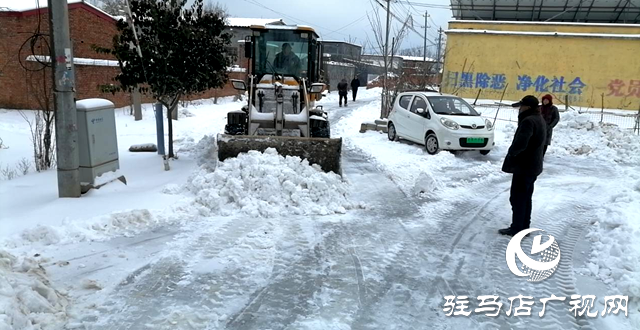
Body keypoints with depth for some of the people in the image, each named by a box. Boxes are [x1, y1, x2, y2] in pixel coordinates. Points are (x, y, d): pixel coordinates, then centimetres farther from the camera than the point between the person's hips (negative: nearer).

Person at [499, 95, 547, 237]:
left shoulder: (529, 121, -23)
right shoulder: (539, 119, 11)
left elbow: (520, 143, -34)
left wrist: (511, 153, -14)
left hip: (524, 166, -10)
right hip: (533, 166, 10)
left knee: (517, 198, 0)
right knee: (525, 197, 17)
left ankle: (517, 228, 7)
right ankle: (524, 226, 24)